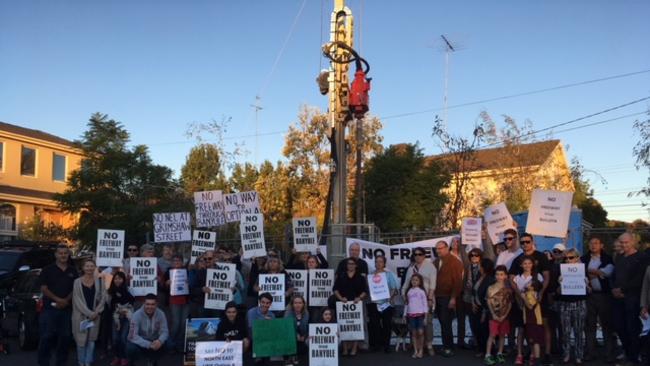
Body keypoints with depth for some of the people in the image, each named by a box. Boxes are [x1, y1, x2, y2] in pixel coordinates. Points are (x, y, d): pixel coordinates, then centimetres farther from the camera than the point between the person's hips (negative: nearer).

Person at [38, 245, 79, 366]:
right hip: (50, 308, -3)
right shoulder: (48, 270, 1)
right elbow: (43, 288, -5)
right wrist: (58, 299, -15)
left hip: (67, 309, 3)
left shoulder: (73, 271, 10)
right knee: (46, 337, -4)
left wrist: (66, 300, -8)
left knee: (65, 336, 7)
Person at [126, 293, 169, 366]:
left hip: (154, 341, 3)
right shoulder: (137, 315, -24)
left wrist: (160, 340, -39)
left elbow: (164, 331, -15)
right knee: (131, 348, -34)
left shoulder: (161, 314, -15)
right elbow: (133, 336, -30)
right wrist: (149, 344, -42)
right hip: (139, 342, -3)